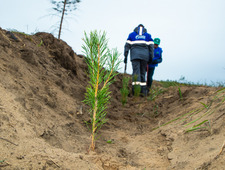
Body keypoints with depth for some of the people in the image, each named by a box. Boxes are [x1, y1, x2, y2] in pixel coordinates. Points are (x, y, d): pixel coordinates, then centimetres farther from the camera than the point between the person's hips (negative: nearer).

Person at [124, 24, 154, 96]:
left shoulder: (131, 34, 19)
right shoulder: (148, 35, 21)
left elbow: (127, 45, 8)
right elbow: (151, 46, 8)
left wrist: (125, 56, 6)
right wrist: (151, 58, 7)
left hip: (134, 55, -1)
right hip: (145, 55, 1)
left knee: (136, 72, -10)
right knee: (142, 73, 7)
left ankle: (135, 87, -30)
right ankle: (143, 91, 3)